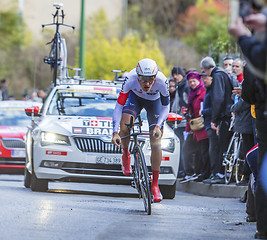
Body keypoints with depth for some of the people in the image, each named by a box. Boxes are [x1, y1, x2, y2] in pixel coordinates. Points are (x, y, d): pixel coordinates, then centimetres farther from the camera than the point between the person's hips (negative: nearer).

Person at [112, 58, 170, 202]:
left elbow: (165, 107, -21)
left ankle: (155, 184, 3)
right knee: (125, 122, -30)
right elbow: (119, 105, -34)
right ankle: (125, 155, 0)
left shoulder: (162, 81, -37)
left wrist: (158, 126, -35)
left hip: (154, 101, 0)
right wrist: (115, 132, -41)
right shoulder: (131, 79, -38)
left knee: (156, 142, -9)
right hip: (135, 97, 0)